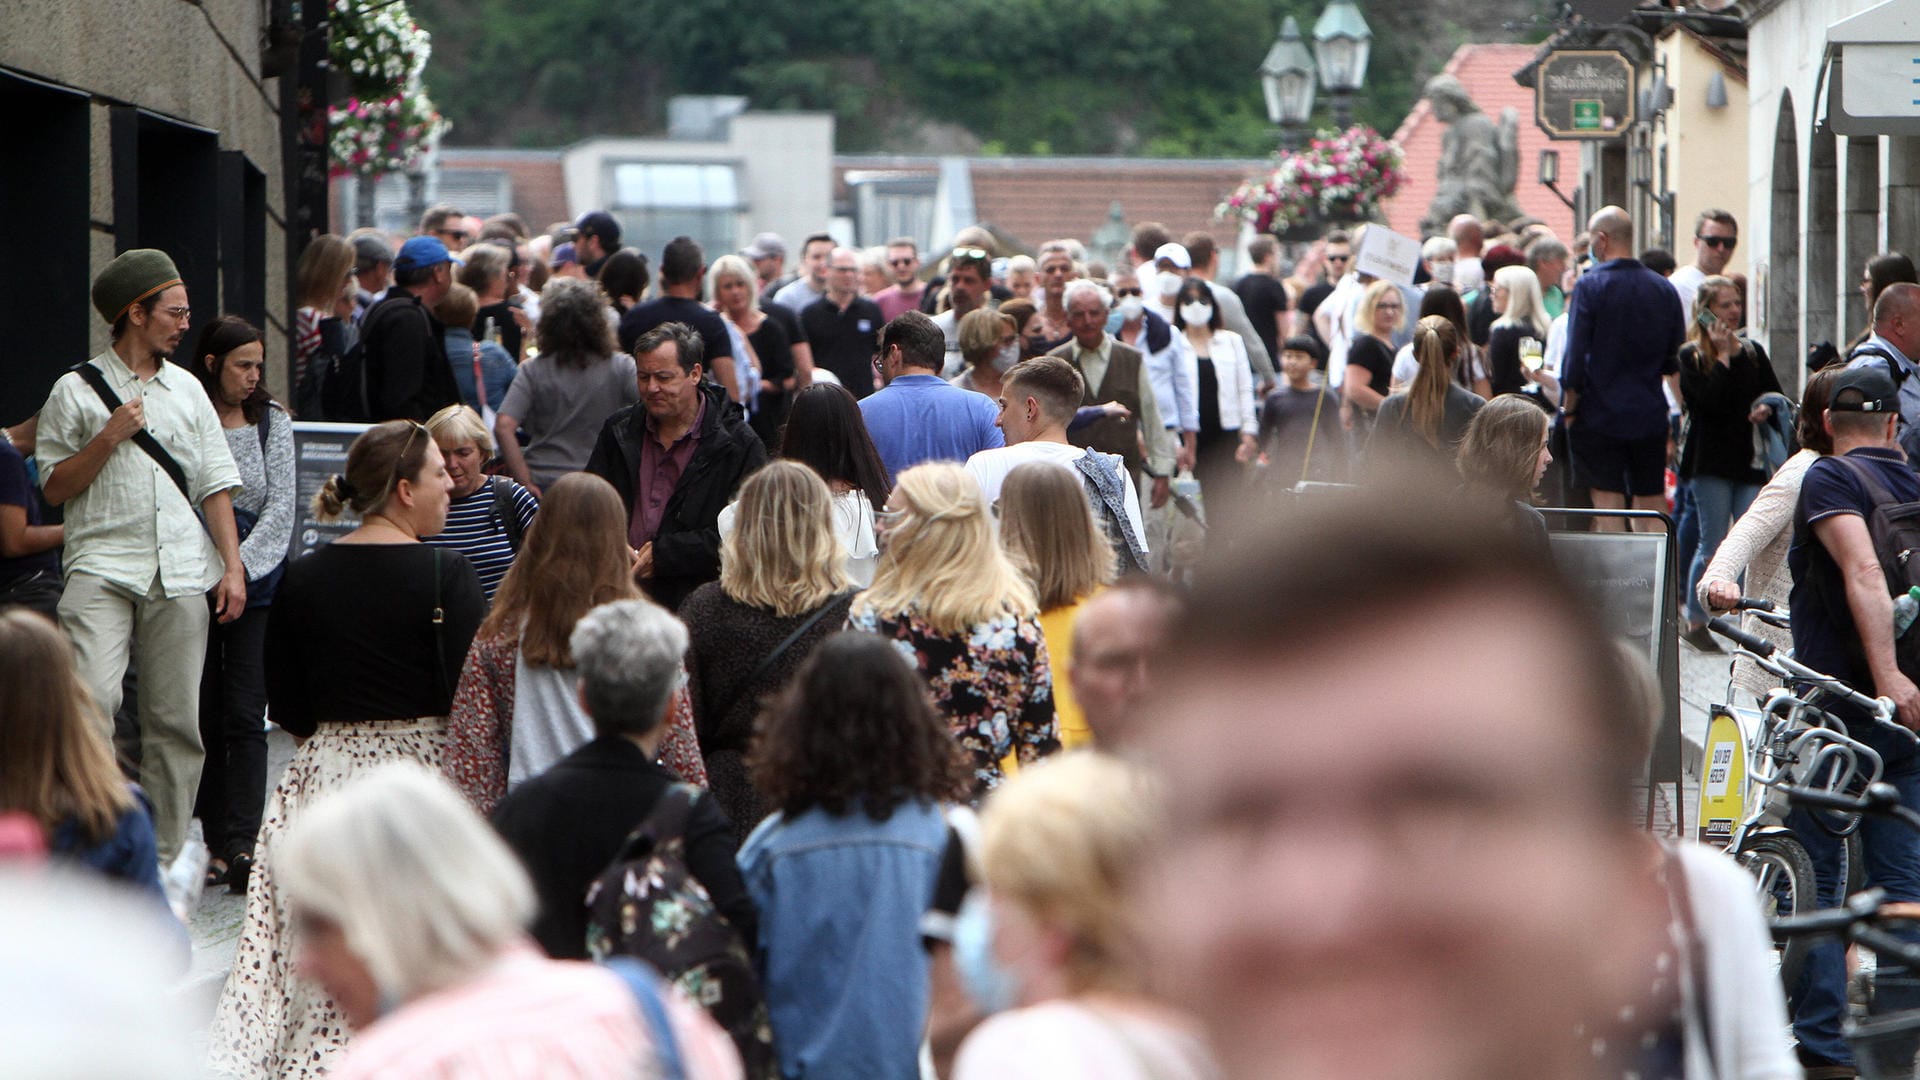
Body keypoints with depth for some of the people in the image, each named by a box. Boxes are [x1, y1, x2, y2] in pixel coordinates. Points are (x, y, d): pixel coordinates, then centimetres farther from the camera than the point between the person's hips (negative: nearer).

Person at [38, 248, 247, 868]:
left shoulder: (187, 390, 18)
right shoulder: (76, 391, 5)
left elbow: (215, 487, 17)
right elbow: (54, 489, 3)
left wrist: (232, 566, 7)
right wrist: (110, 437, -8)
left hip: (181, 572, 4)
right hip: (102, 566, -4)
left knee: (176, 721, 2)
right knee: (92, 698, -23)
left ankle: (166, 857, 8)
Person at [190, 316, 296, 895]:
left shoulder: (272, 421, 8)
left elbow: (280, 506, 4)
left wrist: (238, 568, -7)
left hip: (257, 580, 1)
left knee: (245, 717, -6)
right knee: (204, 715, 1)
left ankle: (240, 846, -10)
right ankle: (214, 842, 8)